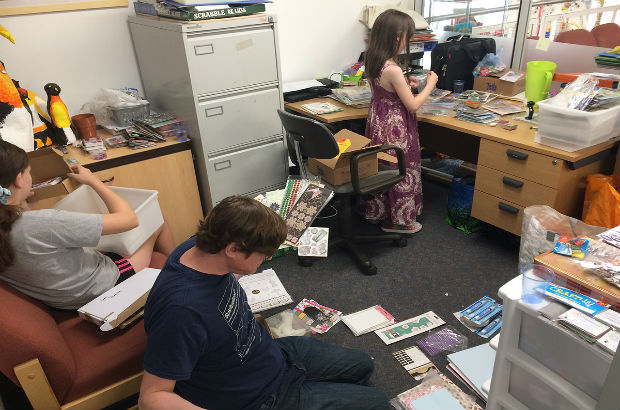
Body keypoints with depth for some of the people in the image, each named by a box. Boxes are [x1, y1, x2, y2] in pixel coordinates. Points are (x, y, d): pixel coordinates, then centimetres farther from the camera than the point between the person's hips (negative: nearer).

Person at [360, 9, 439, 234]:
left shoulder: (372, 61, 0)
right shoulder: (392, 70, -27)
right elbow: (412, 105, -20)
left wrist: (405, 84, 10)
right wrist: (430, 84, -8)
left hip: (378, 120, 9)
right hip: (395, 127, -9)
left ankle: (376, 211, 37)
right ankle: (397, 220, 23)